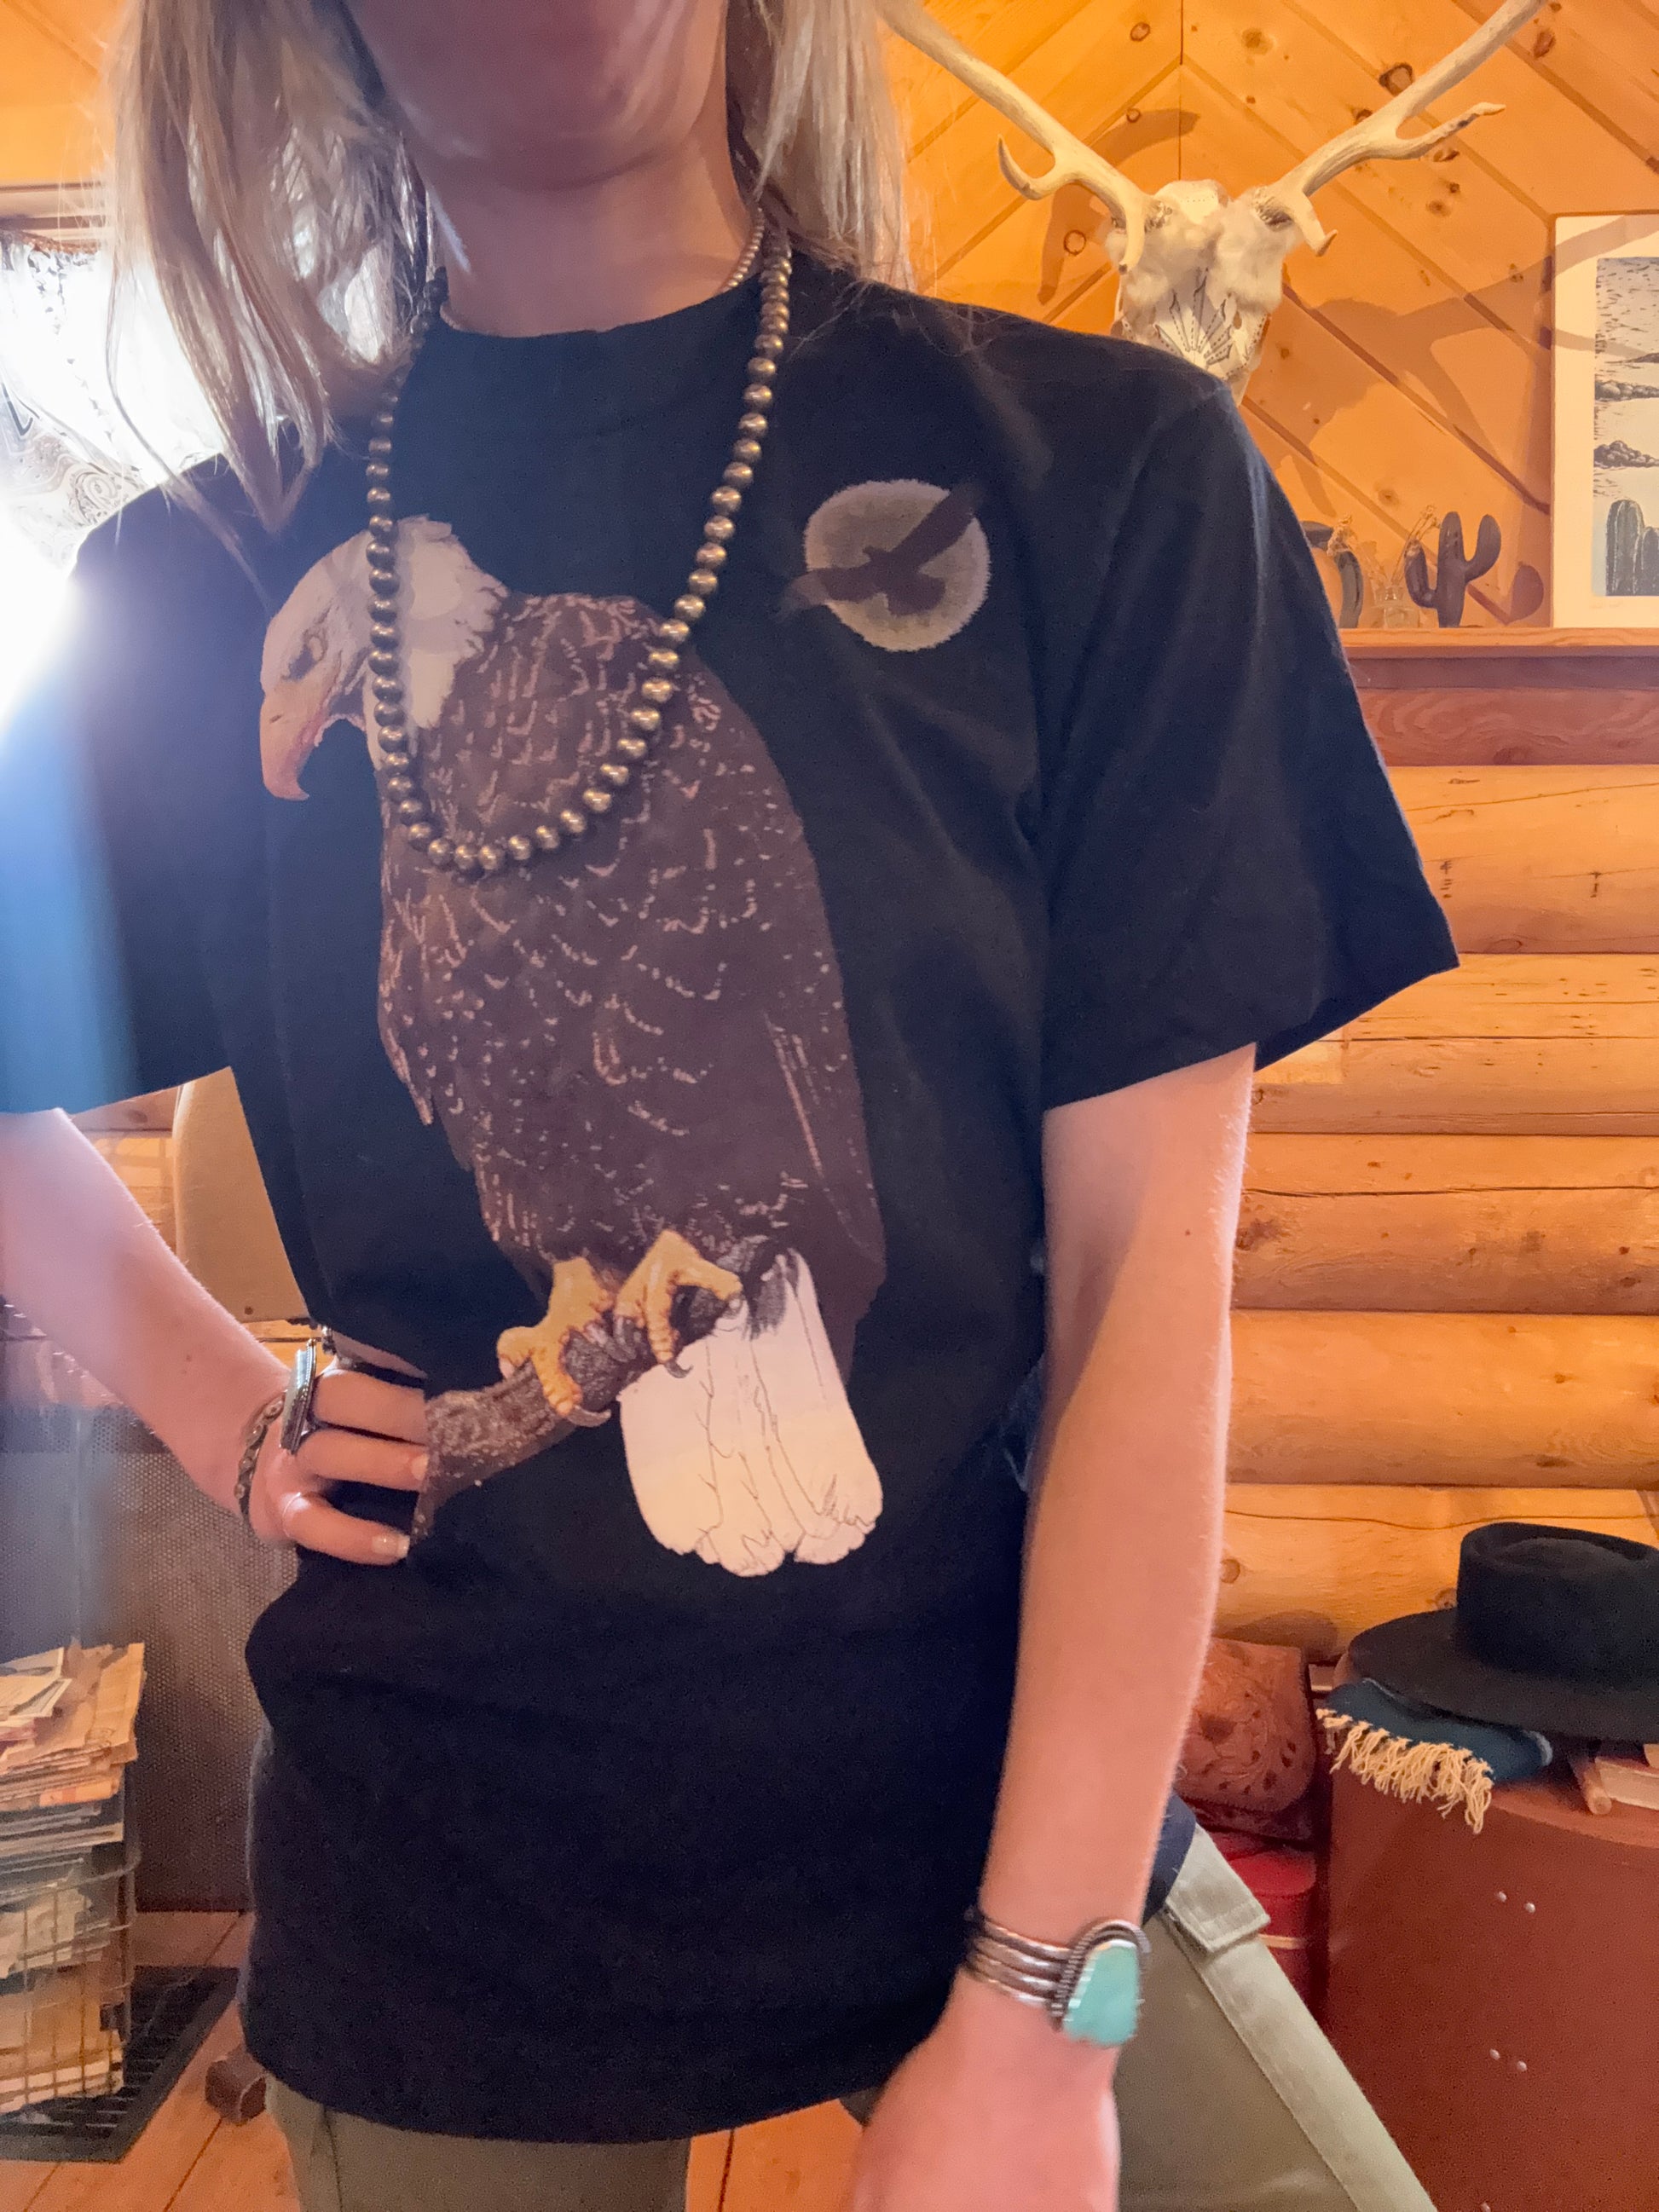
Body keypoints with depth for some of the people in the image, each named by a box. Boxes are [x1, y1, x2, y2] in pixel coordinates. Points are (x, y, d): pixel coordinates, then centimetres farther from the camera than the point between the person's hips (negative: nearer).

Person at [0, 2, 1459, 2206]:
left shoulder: (1094, 466, -8)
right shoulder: (204, 588, -1)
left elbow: (1150, 1270, -11)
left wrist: (1040, 2005, -12)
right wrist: (225, 1411, 0)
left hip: (1003, 1780, -1)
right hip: (436, 1845, 2)